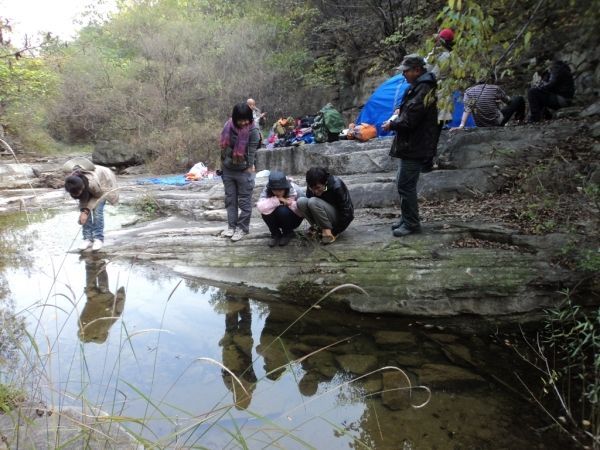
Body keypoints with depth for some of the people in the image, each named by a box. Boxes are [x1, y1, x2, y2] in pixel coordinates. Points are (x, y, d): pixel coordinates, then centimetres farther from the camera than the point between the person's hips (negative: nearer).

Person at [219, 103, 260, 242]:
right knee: (230, 199, 11)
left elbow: (252, 152, -14)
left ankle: (243, 228, 14)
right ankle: (231, 226, 22)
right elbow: (223, 146, 8)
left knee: (244, 201, 3)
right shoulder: (228, 126, -3)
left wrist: (249, 169, -13)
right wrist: (222, 163, 11)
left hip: (244, 171, -5)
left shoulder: (253, 131, -15)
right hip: (228, 170, 5)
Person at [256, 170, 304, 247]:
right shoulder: (267, 190, -20)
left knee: (282, 210, -33)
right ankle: (275, 234, -2)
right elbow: (260, 207, -37)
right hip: (276, 220, 2)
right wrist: (277, 200, -39)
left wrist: (291, 203, -38)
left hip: (293, 219, -2)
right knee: (266, 211, -29)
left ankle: (288, 233, -4)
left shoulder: (294, 190, -24)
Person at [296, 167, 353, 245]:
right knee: (301, 201, -19)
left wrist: (334, 233, -20)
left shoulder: (337, 186, -26)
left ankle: (327, 230, -19)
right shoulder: (311, 188, -11)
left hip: (339, 219, -5)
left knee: (313, 202, -30)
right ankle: (317, 227, -7)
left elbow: (347, 213, -22)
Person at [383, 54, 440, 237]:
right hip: (412, 145, 11)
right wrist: (398, 116, 7)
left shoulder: (423, 90, -17)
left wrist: (392, 124, -6)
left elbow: (410, 121, -22)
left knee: (405, 185, -7)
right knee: (403, 183, 16)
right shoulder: (419, 87, 16)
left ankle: (411, 223, 3)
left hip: (415, 147, -11)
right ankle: (407, 219, 26)